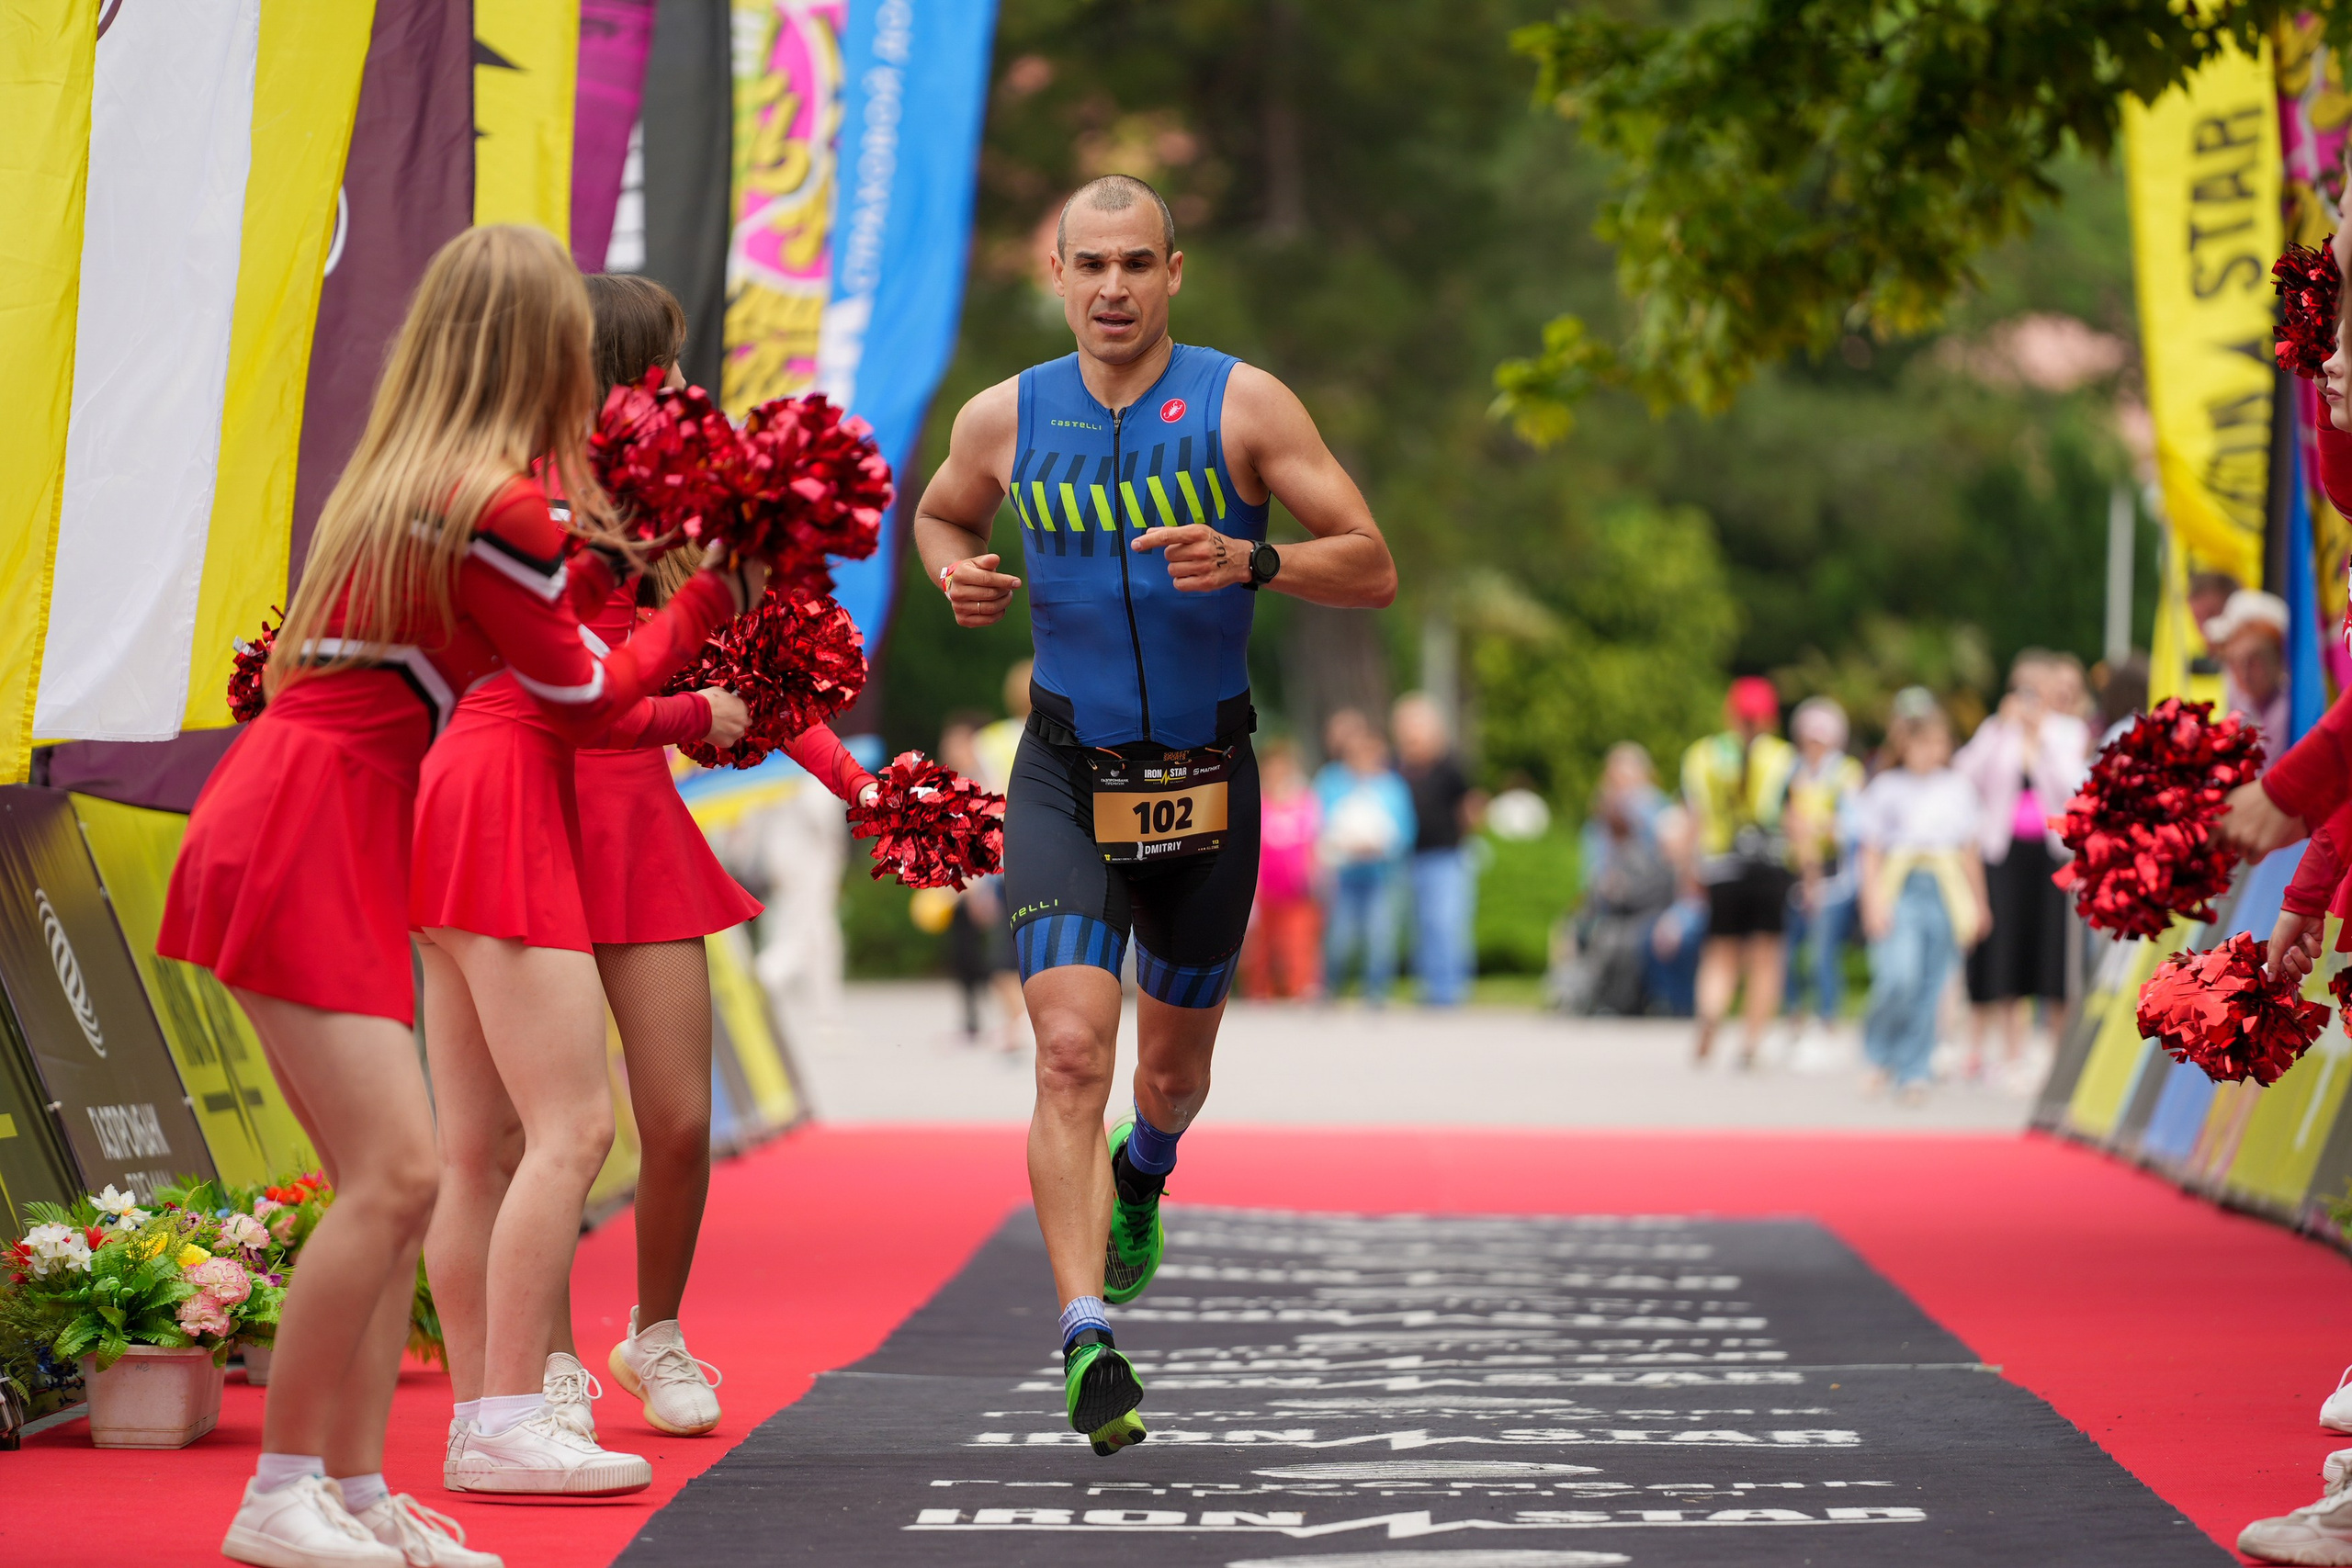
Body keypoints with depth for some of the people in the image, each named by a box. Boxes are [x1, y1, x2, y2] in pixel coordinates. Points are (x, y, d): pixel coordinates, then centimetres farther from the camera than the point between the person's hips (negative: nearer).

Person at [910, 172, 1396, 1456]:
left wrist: (1250, 562, -26)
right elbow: (936, 515, 20)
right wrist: (957, 573, -3)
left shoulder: (1242, 405, -8)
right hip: (1064, 777, -1)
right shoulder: (1006, 420, -2)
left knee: (1175, 1062, 17)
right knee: (1070, 1051, -19)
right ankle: (1087, 1339, -24)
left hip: (1207, 779, 1)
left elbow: (1372, 571, -9)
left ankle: (1143, 1170, 53)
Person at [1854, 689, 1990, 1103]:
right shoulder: (1885, 788, 4)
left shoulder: (1959, 787, 12)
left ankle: (1913, 1072, 10)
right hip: (1901, 887, -3)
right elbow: (1871, 852, 3)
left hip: (1947, 892, 3)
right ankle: (1878, 1051, 4)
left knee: (1931, 985, 1)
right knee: (1900, 976, -20)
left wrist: (1980, 904, 17)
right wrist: (1873, 902, -7)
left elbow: (1970, 851, 17)